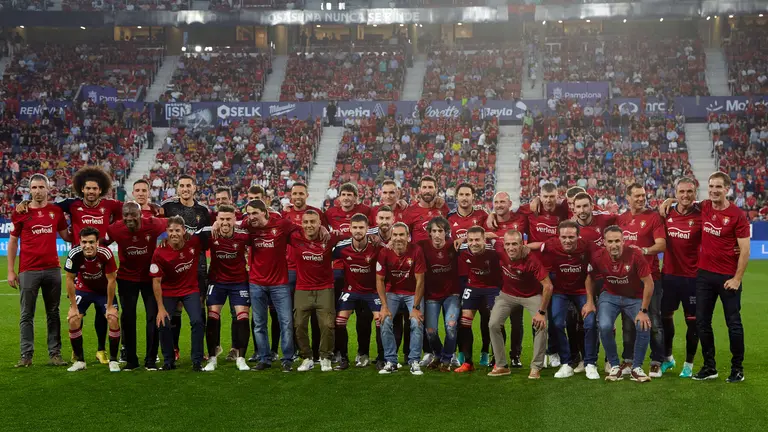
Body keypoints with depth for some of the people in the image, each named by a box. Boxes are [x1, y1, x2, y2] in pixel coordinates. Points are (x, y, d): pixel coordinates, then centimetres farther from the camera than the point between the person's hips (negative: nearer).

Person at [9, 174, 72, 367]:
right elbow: (12, 242, 5)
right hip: (28, 270, -2)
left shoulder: (56, 211, 7)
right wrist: (11, 271, 0)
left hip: (53, 269, 2)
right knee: (27, 315, 2)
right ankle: (26, 355, 8)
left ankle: (55, 354, 13)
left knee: (53, 313, 8)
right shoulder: (21, 212, 1)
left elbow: (66, 236, 17)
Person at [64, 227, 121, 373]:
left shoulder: (106, 254, -31)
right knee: (73, 321, -13)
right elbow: (69, 280, -14)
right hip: (83, 289, 1)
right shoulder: (74, 255, -27)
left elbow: (111, 280, -19)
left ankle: (113, 361, 0)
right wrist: (73, 307, -12)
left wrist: (110, 306, -14)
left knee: (113, 319, -16)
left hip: (104, 290, -1)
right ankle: (80, 361, 5)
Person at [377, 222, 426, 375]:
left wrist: (416, 307, -16)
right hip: (392, 292, 1)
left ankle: (414, 361, -2)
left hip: (413, 293, -1)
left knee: (417, 323, -18)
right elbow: (379, 280, -7)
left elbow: (420, 280, -15)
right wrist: (384, 306, -13)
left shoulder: (416, 251, -19)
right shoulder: (384, 252, -14)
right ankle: (391, 362, -2)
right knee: (385, 322, -15)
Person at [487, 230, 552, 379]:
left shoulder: (531, 260, -32)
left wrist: (541, 312, -25)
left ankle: (536, 367, -2)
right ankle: (501, 365, 2)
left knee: (541, 325, -19)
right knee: (493, 324, -11)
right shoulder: (501, 253, -23)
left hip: (532, 295, -3)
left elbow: (548, 286, -27)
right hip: (507, 294, 3)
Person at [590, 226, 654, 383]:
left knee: (644, 327, -23)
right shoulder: (598, 257, -16)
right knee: (604, 326, -24)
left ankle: (636, 368, -1)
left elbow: (648, 283, -16)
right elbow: (590, 278, 5)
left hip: (634, 298, -1)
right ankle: (615, 366, -2)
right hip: (610, 296, 1)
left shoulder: (635, 255, -24)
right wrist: (590, 301, 2)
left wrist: (643, 311, -15)